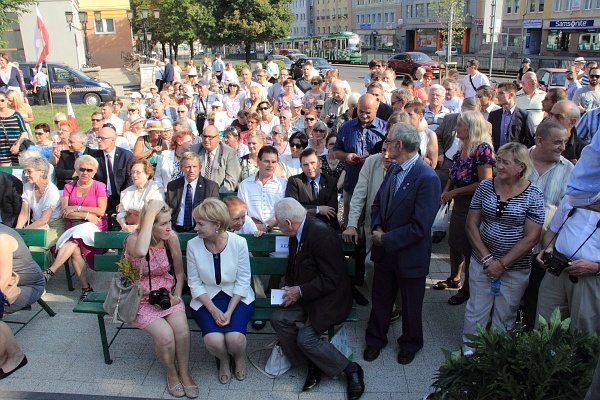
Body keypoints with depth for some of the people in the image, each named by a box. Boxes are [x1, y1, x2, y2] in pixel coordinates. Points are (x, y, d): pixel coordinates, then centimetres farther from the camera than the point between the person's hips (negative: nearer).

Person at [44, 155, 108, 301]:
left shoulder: (99, 186, 7)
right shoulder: (69, 187, 16)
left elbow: (101, 211, -5)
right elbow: (65, 212, 2)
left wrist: (76, 208, -6)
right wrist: (86, 215, -11)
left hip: (94, 228, -2)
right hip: (73, 228, 2)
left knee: (74, 238, -35)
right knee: (75, 250, -29)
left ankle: (50, 271, -36)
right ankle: (86, 288, -26)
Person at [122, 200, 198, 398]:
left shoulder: (172, 238, -9)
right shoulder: (133, 239, -19)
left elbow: (179, 272, 6)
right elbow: (140, 252, -48)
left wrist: (177, 296, -9)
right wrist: (150, 214, -42)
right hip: (140, 299, -3)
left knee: (182, 329, -23)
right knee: (165, 335, -23)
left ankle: (184, 372, 3)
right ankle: (171, 372, 8)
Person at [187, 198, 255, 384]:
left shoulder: (238, 243, -12)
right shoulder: (193, 245, -8)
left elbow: (243, 281, -8)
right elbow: (194, 283, -3)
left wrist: (229, 311, -16)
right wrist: (213, 309, -15)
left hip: (237, 298, -1)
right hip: (207, 299, 1)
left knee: (235, 338, -25)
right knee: (213, 340, -24)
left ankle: (239, 358, 15)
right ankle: (224, 360, 15)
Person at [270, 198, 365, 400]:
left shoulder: (321, 234, -25)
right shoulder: (296, 234, 3)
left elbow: (331, 280, -24)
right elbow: (292, 269, 16)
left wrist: (300, 291, -19)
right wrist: (290, 289, -2)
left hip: (330, 298, -8)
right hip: (306, 296, 9)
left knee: (306, 338, -20)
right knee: (278, 318, -10)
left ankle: (351, 370, 3)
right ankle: (312, 365, 6)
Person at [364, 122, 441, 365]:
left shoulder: (427, 178, -25)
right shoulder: (393, 169, 0)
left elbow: (420, 227, -26)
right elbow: (378, 202, 11)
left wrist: (386, 239, -20)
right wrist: (377, 228, -8)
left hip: (410, 255, -6)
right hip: (385, 252, 6)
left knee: (411, 305, 18)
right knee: (380, 298, 21)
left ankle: (410, 344, 43)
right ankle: (375, 340, 43)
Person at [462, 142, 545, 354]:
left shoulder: (533, 195, -9)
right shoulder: (486, 186, -2)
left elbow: (531, 237, -11)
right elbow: (471, 225, -2)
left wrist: (502, 264, -13)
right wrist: (487, 258, -10)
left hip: (516, 267, -2)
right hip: (481, 262, 2)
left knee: (505, 316, 12)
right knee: (476, 310, 10)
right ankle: (469, 351, 29)